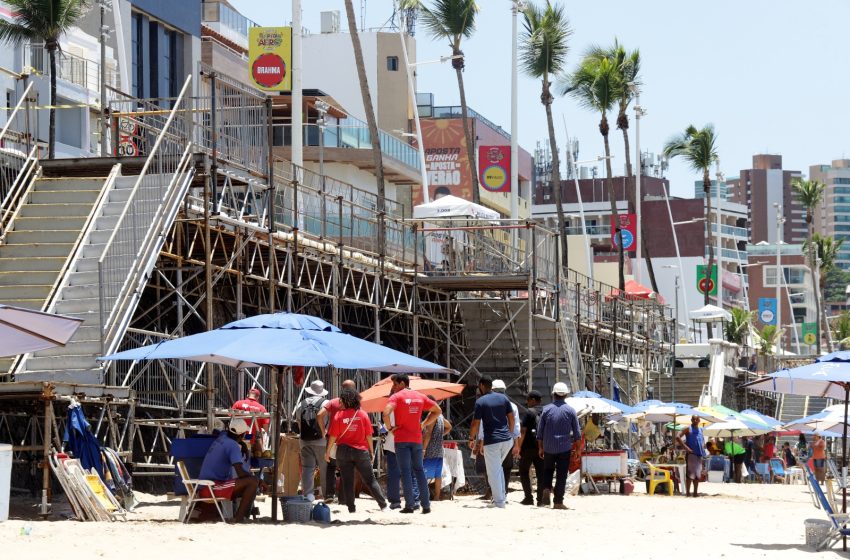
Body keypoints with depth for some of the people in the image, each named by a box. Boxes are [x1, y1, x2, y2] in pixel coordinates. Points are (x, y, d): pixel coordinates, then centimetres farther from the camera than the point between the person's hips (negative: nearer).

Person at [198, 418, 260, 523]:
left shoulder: (222, 436, 10)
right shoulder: (233, 446, -16)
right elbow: (240, 473, -22)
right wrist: (259, 481, -9)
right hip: (213, 487, -10)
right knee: (253, 482, -19)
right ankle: (239, 518, -22)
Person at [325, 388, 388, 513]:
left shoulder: (338, 415, -7)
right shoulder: (363, 414, -2)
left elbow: (333, 436, -6)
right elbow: (369, 435, -1)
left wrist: (328, 451, 5)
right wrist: (371, 451, 8)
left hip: (344, 451, -1)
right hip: (361, 451, 1)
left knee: (347, 481, 5)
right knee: (370, 480, 8)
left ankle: (351, 508, 4)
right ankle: (383, 505, 4)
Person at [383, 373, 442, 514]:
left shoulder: (396, 396, -7)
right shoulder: (420, 397, 11)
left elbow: (386, 413, -24)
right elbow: (437, 410, 19)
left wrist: (390, 427, -9)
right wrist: (424, 424, 14)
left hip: (401, 439, -5)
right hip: (417, 439, 5)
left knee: (406, 471, -3)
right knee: (419, 470, 11)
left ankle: (409, 505, -6)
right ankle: (426, 505, 6)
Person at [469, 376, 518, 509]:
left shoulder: (480, 402, -7)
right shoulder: (503, 398, 7)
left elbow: (475, 424, -6)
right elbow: (511, 418, 11)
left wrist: (472, 439, 8)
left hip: (491, 441, -5)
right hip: (507, 440, 5)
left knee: (493, 472, 2)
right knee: (498, 467, 24)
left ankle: (499, 501, 2)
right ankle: (502, 494, 21)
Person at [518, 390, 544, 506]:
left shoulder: (529, 412, -9)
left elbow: (523, 431, -12)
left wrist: (519, 446, -7)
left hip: (528, 447, -5)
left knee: (524, 472, 6)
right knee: (541, 473, 7)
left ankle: (528, 497, -1)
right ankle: (541, 497, 2)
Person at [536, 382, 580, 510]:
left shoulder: (546, 410, 0)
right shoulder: (570, 411, -3)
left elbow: (540, 431, 4)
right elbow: (577, 432, 0)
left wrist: (540, 448, 13)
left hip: (549, 448, 1)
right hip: (565, 447, -1)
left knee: (548, 471, 17)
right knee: (561, 474, 2)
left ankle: (546, 490, -8)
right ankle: (558, 502, 0)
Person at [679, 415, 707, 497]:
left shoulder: (700, 430, 15)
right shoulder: (688, 429, -3)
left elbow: (703, 440, 31)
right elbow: (679, 437, -11)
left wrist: (703, 446, 10)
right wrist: (685, 447, -18)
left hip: (699, 455, 6)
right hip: (691, 454, -6)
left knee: (698, 475, 9)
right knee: (690, 474, -9)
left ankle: (695, 492, 15)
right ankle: (687, 492, -7)